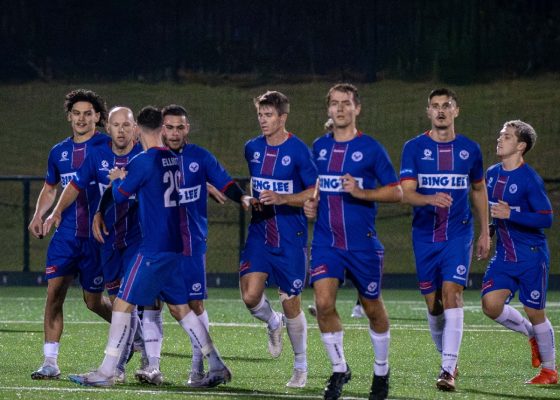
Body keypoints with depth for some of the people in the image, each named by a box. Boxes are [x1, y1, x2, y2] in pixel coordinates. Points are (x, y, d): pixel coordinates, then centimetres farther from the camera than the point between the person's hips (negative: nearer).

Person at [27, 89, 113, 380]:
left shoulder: (108, 147, -4)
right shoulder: (59, 152, 11)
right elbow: (50, 188, 25)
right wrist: (39, 215, 8)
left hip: (97, 236, -4)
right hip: (66, 234, 4)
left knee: (94, 301, 5)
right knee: (54, 293, -8)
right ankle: (50, 363, -5)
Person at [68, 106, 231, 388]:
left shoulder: (143, 162, -13)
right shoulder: (174, 159, 10)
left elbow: (120, 195, -3)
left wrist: (116, 179, 17)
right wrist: (126, 177, 31)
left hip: (153, 249, -8)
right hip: (174, 246, 8)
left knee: (123, 303, -4)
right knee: (179, 306, 15)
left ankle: (106, 373, -6)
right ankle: (217, 367, 13)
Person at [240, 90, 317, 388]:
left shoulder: (298, 151, -10)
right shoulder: (252, 148, 7)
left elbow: (316, 193, -11)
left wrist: (282, 199, -23)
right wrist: (253, 200, 7)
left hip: (290, 239, -4)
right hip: (259, 233, 4)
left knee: (291, 304, 1)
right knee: (250, 296, -13)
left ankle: (300, 368, 18)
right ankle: (274, 324, 23)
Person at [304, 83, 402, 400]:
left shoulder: (371, 148, -6)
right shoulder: (319, 147, 7)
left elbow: (396, 192, -6)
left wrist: (361, 192, -19)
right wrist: (311, 203, 3)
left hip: (363, 243, -3)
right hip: (326, 241, 3)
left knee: (373, 308, 10)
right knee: (324, 303, -13)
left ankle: (381, 370, 31)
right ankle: (339, 369, 4)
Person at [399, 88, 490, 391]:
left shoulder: (469, 149, 4)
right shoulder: (414, 148, -1)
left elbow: (479, 190, 17)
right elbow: (406, 193, -10)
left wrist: (485, 232, 16)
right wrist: (430, 199, -31)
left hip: (458, 234, -1)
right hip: (425, 236, 1)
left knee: (451, 294, -16)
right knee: (433, 304, 5)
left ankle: (448, 370, -20)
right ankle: (445, 354, 29)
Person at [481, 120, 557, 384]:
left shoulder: (530, 179, -15)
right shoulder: (492, 174, 7)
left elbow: (546, 219, -18)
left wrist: (510, 215, -26)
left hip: (531, 256, -6)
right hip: (504, 254, 6)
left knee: (535, 313, 1)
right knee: (491, 304, -10)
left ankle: (550, 370, 18)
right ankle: (531, 333, 18)